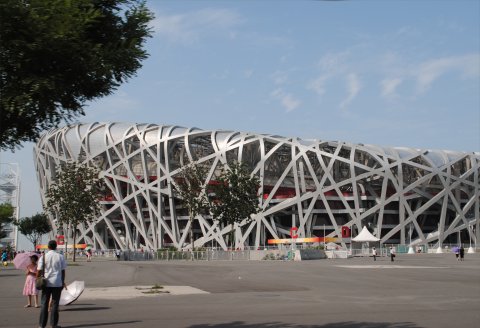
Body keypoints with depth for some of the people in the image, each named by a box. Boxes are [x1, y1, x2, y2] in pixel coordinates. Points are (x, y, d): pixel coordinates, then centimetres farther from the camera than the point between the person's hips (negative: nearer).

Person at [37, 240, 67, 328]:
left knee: (44, 303, 8)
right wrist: (63, 282, 13)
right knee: (55, 303, 6)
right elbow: (63, 271, 2)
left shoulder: (44, 257, -2)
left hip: (46, 283, 0)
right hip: (57, 283, 0)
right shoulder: (60, 257, -1)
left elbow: (39, 271, -2)